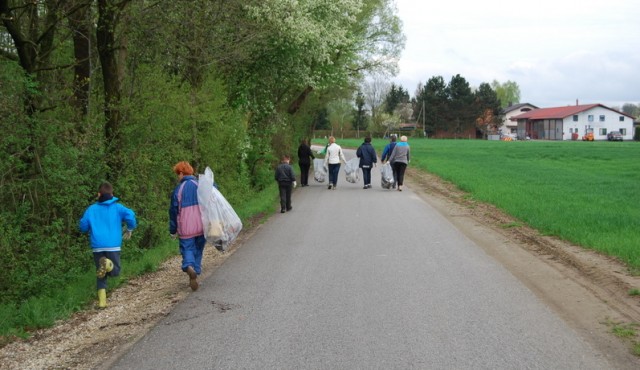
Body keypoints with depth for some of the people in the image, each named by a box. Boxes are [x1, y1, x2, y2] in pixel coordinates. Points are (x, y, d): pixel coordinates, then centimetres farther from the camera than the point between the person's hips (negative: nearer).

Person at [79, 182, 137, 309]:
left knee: (101, 276, 13)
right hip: (113, 246, -2)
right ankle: (108, 264, -23)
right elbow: (130, 215, -12)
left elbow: (83, 227, 7)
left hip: (97, 247, 2)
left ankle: (102, 301, 2)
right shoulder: (117, 207, 2)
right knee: (115, 271, 11)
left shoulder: (91, 209, 6)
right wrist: (129, 230, 5)